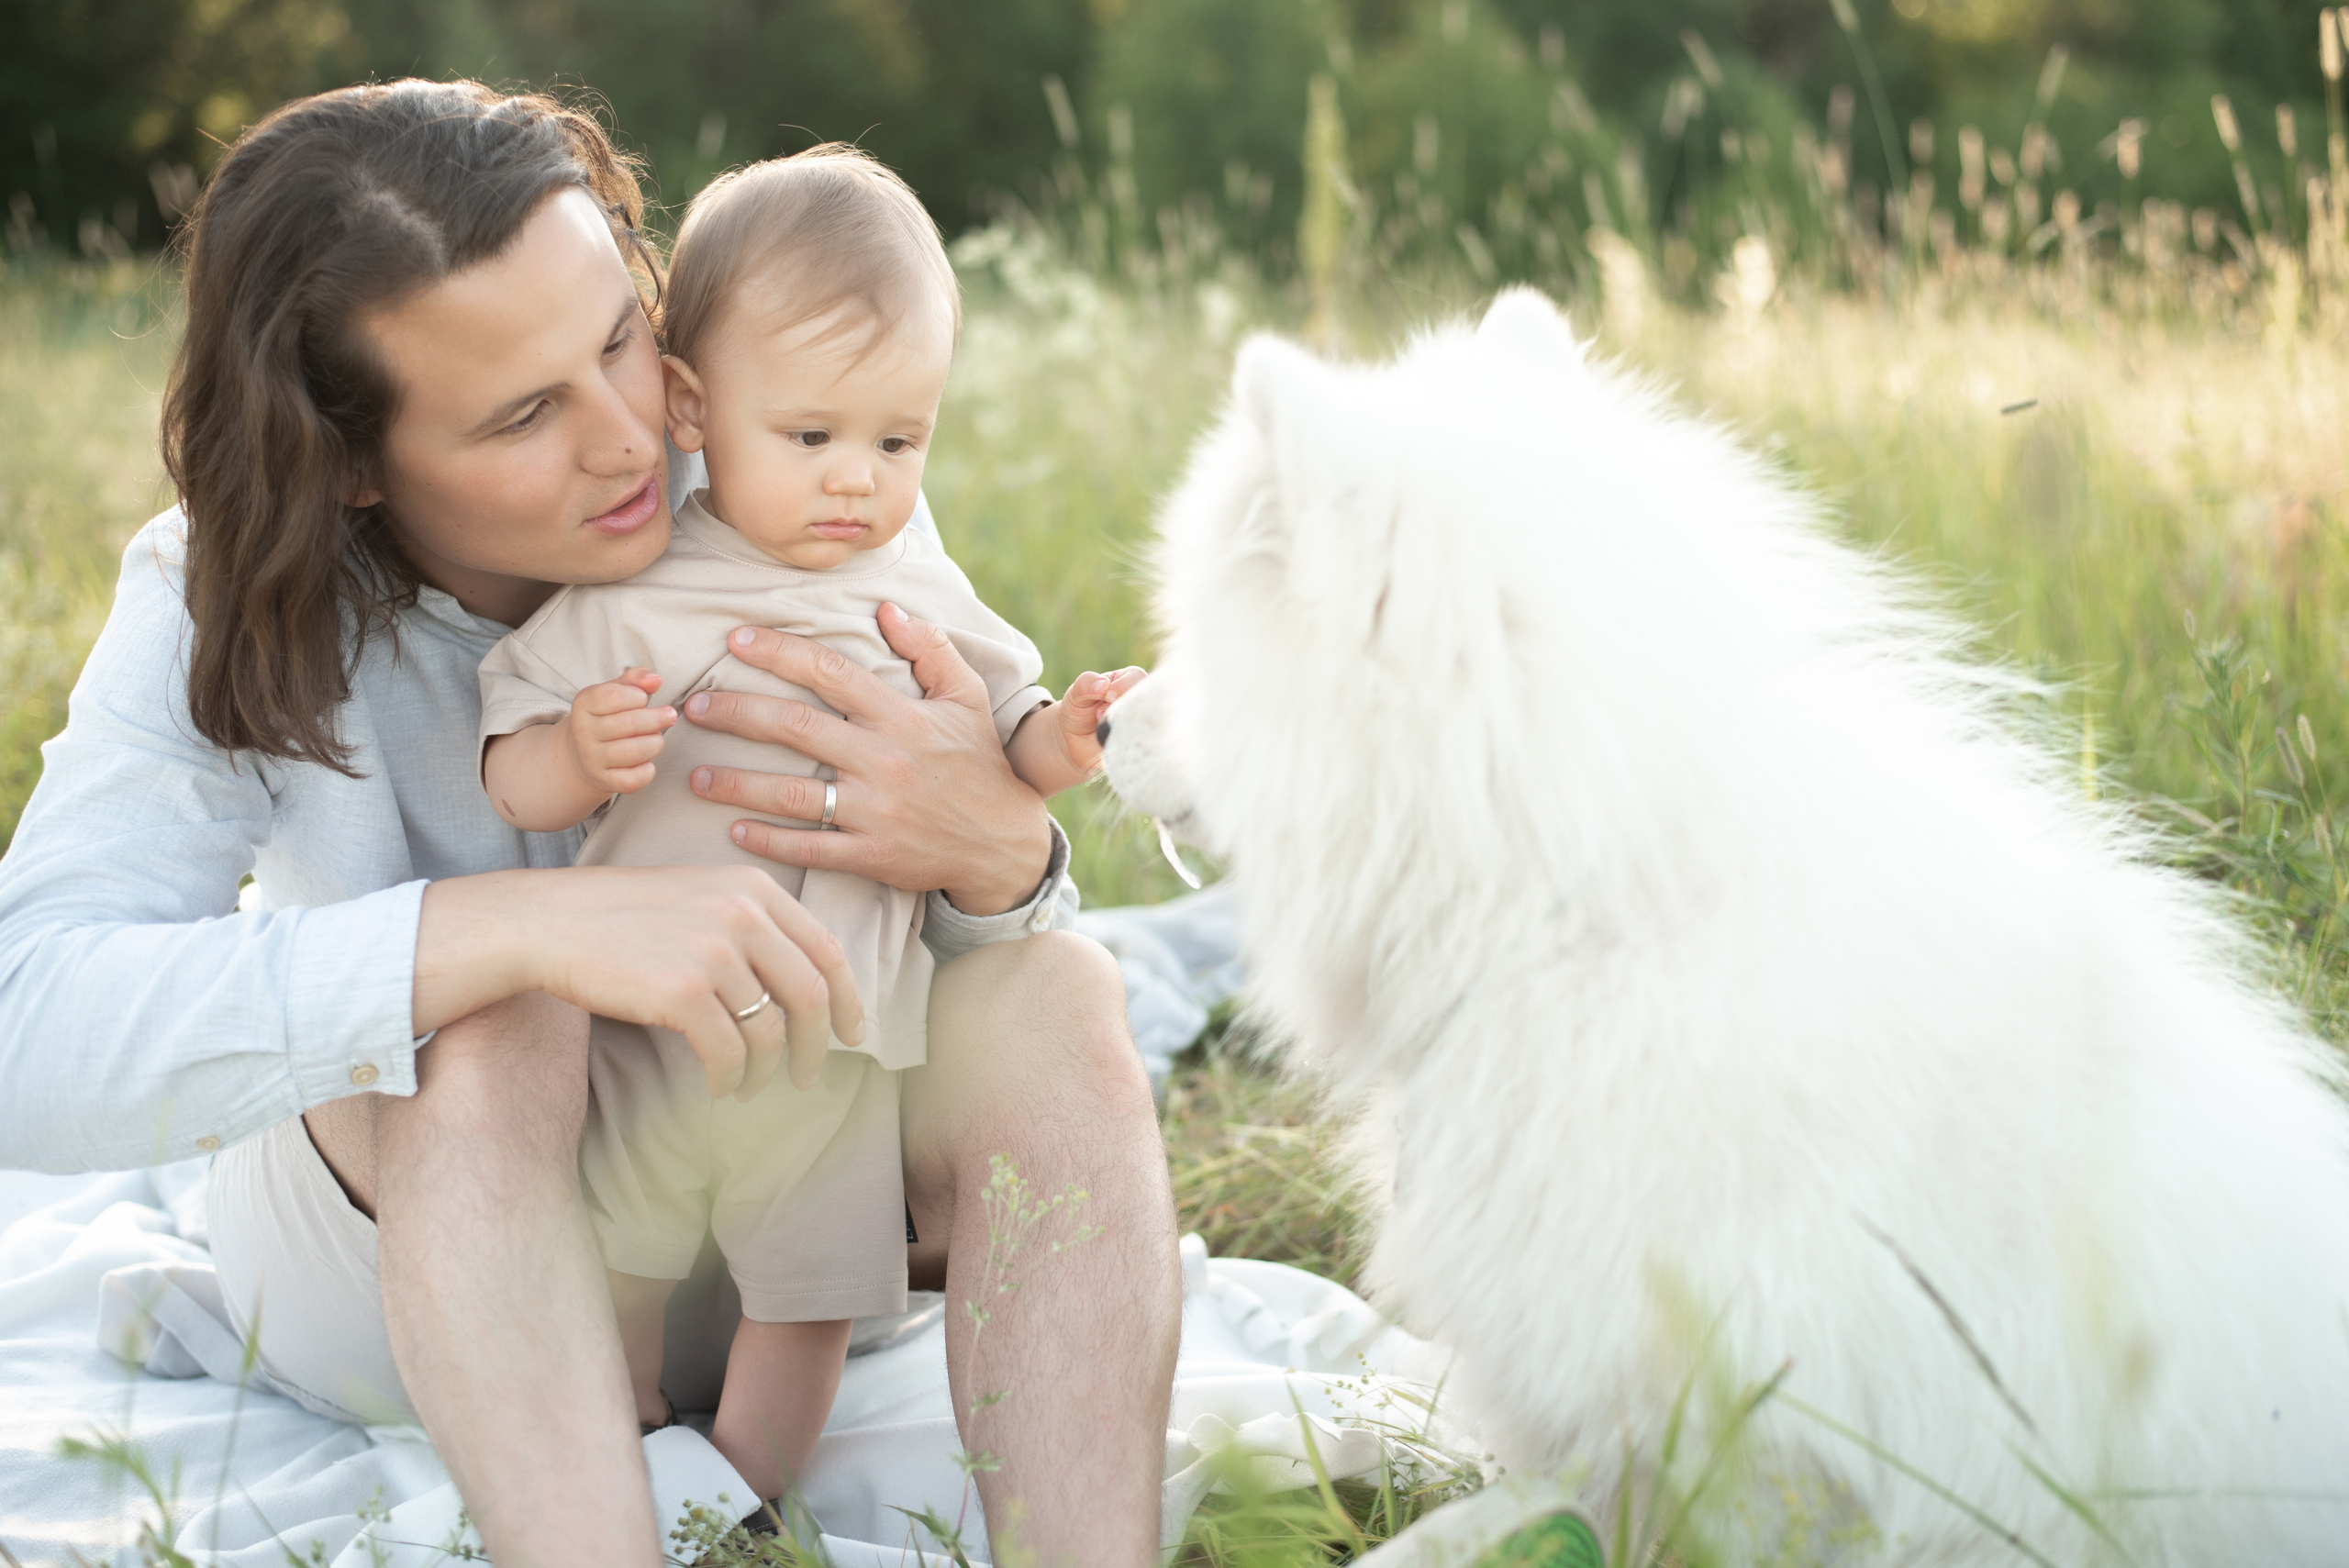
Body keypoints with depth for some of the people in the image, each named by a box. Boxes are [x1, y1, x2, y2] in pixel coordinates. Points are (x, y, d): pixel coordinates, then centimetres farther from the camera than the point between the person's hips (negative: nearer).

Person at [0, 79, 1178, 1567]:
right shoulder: (227, 615, -22)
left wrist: (999, 853, -38)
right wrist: (530, 928, -48)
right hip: (403, 1233, -2)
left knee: (1059, 1000, -25)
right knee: (498, 1024, -36)